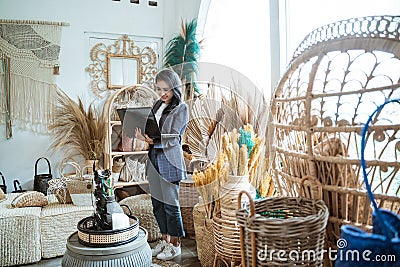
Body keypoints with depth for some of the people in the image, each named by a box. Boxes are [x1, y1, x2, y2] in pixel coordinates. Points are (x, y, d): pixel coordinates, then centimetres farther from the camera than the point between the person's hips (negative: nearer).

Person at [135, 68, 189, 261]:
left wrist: (153, 140, -28)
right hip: (154, 159, 7)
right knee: (157, 203, 14)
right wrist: (143, 135, -8)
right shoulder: (157, 105, 13)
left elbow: (174, 138, -15)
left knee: (170, 203, 2)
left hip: (170, 160, -7)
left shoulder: (181, 108, -8)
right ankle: (164, 239, 30)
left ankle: (175, 244, 19)